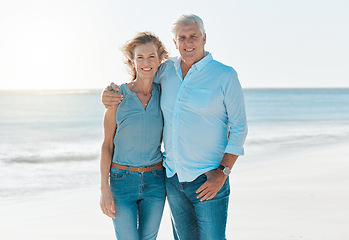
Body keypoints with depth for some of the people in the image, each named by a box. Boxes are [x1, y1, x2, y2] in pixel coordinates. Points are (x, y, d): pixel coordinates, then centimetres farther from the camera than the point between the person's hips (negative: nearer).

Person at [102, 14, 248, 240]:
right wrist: (109, 96, -2)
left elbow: (239, 128, -6)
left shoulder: (225, 75, -8)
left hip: (208, 179, -5)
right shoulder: (166, 70, 5)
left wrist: (222, 173, -15)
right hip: (174, 177, 5)